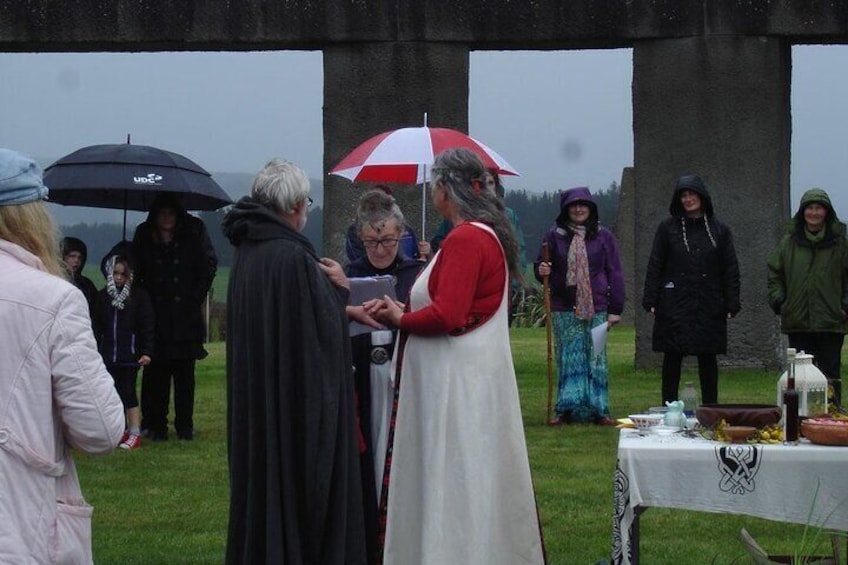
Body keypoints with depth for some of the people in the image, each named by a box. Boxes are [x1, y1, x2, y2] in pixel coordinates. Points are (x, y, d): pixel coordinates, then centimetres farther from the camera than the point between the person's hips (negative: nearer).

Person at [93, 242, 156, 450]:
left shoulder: (139, 296, -4)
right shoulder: (103, 296, 8)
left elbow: (147, 326, -5)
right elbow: (97, 327, 12)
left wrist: (146, 352, -10)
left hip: (130, 354, -4)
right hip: (108, 353, 4)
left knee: (128, 392, -5)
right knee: (113, 393, 7)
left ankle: (135, 433, 0)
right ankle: (121, 430, 16)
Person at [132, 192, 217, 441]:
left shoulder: (193, 231, -3)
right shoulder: (144, 235, 4)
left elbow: (209, 265, 1)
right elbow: (135, 271, 10)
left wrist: (196, 297, -3)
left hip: (186, 316, -1)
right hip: (155, 316, 1)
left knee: (185, 374, 4)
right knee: (156, 373, 0)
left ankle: (184, 425, 12)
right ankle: (156, 424, 8)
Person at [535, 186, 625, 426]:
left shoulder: (603, 237, 5)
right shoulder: (554, 236, 5)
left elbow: (614, 273, 5)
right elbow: (543, 265, 16)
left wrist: (615, 310, 1)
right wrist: (542, 270, -10)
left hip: (596, 308, 0)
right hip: (564, 309, 0)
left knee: (595, 358, 2)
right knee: (568, 358, 2)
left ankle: (598, 410, 7)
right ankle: (566, 409, 7)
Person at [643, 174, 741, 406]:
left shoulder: (719, 230, 6)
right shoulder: (667, 228, 4)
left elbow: (731, 270, 6)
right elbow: (654, 266, 3)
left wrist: (731, 304, -1)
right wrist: (651, 300, -5)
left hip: (708, 306, 1)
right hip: (674, 306, -1)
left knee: (708, 360, 6)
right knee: (672, 359, 2)